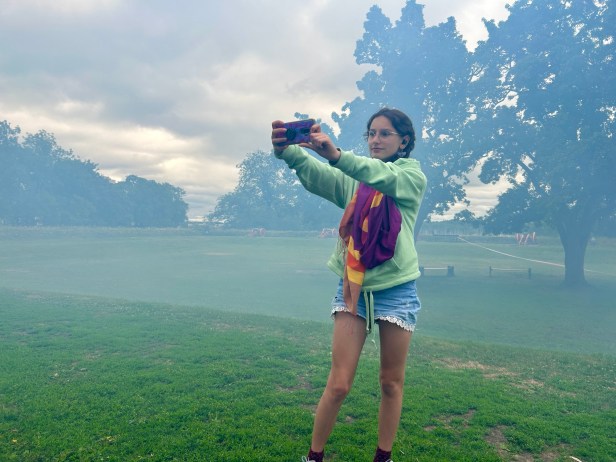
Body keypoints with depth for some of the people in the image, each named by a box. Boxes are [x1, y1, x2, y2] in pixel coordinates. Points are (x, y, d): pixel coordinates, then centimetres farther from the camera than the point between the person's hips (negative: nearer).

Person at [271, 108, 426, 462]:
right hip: (353, 288, 1)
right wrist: (286, 150, -33)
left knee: (392, 383, 12)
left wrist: (335, 153, -39)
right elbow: (313, 173, -12)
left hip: (396, 290, -1)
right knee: (338, 384, 2)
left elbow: (383, 176, -23)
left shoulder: (414, 177, 1)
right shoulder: (352, 180, 8)